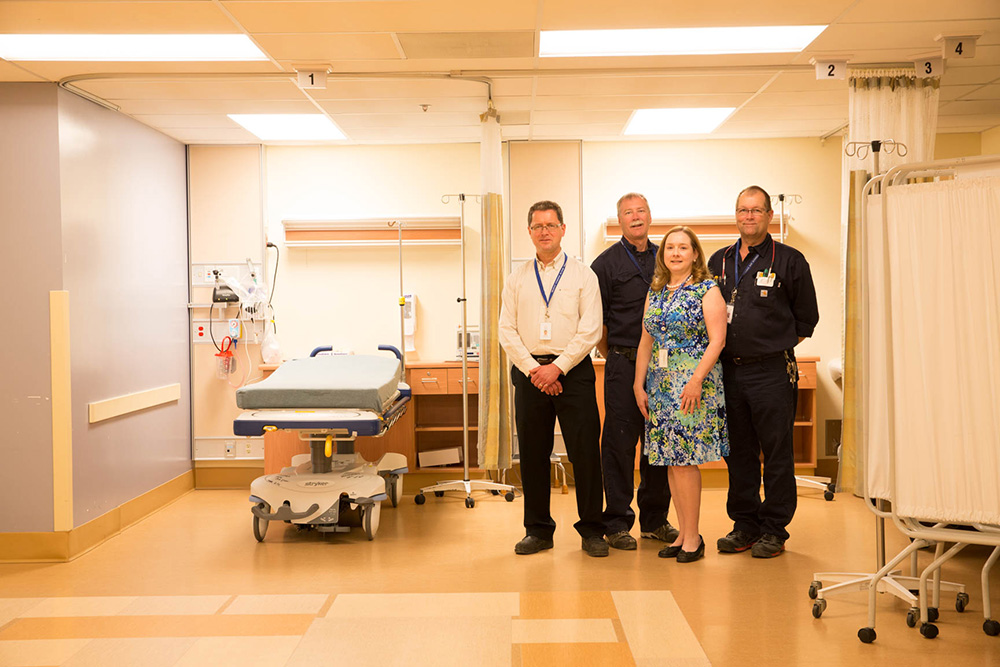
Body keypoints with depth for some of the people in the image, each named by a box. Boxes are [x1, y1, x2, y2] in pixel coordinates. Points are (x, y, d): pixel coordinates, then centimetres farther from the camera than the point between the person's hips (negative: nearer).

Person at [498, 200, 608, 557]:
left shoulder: (583, 274, 5)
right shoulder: (517, 279, 11)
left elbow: (590, 329, -4)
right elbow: (507, 330, 5)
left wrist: (557, 367, -11)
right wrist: (534, 369, -7)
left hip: (573, 370, -2)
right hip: (529, 372, 2)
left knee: (585, 451, -3)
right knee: (532, 454, 6)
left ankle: (592, 530, 10)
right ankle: (538, 530, 18)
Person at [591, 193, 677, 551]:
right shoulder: (606, 263, 1)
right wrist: (615, 358, 2)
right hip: (623, 364, -4)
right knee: (620, 441, -2)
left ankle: (655, 519, 21)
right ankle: (617, 523, 8)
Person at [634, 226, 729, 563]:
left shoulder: (707, 290, -2)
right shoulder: (655, 291, 14)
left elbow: (717, 340, -10)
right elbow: (646, 342, 14)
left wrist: (697, 379, -19)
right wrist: (639, 385, 9)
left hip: (694, 383, -6)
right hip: (660, 384, 6)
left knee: (685, 460, -7)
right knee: (671, 461, 7)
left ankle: (693, 537, 4)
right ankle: (683, 533, 16)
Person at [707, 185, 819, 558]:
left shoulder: (790, 261, 0)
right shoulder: (719, 262, 13)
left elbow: (806, 319, 5)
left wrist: (777, 345, 2)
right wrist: (723, 345, 9)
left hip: (772, 372, -4)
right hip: (728, 370, 4)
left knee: (777, 454, 2)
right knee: (738, 452, 10)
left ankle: (774, 530, 12)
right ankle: (744, 525, 22)